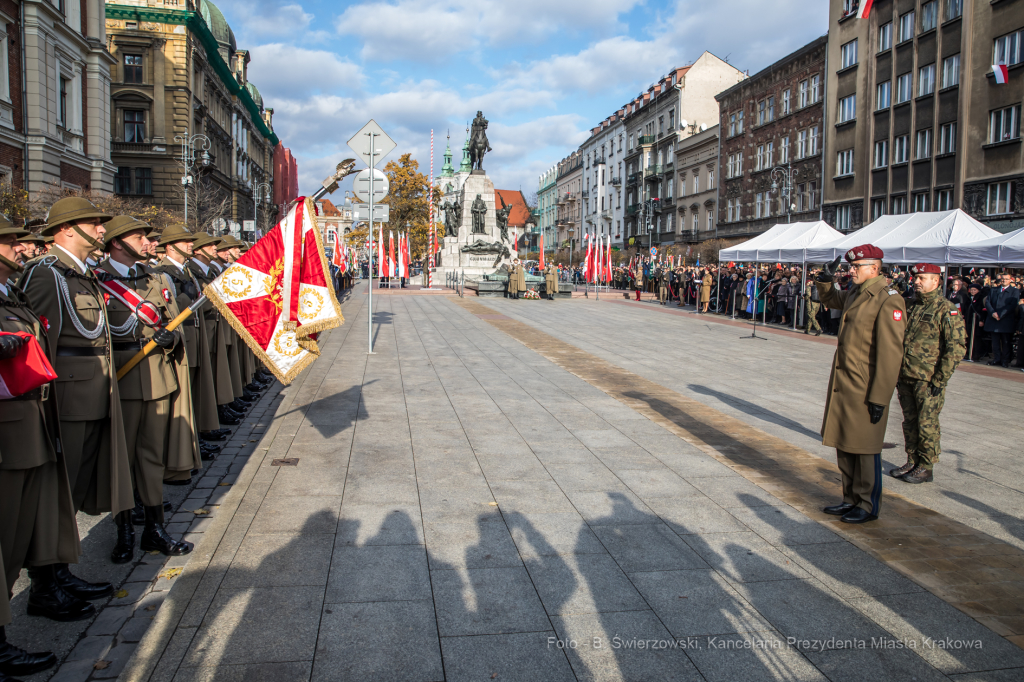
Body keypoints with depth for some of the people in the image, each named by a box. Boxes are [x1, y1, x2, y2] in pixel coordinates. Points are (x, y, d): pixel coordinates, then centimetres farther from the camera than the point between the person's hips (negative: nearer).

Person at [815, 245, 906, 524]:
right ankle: (851, 499, 30)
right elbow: (831, 299, 34)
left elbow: (890, 354, -19)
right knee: (844, 445, 16)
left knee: (865, 449, 3)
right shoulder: (854, 294, 10)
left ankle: (868, 506, 18)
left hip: (865, 389, -8)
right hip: (842, 384, 8)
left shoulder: (888, 301, -16)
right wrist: (826, 281, 11)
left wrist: (880, 398, -20)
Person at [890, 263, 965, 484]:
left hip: (928, 381, -7)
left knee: (927, 424, 1)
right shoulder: (912, 307, 12)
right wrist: (897, 372, 15)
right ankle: (912, 462, 25)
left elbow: (956, 347, -14)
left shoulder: (947, 310, -10)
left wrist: (940, 380, -15)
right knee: (910, 422, 14)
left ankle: (926, 468, 12)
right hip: (905, 377, 7)